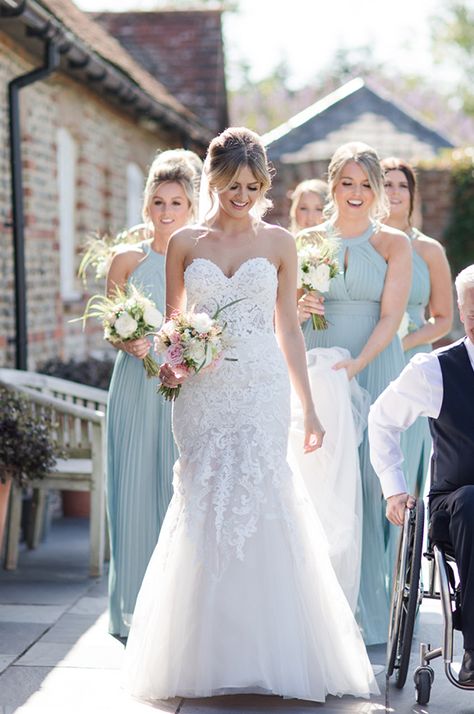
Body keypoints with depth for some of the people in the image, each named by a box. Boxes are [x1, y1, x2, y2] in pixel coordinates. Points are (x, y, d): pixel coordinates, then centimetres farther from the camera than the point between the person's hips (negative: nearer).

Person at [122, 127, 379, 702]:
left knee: (260, 501, -7)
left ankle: (269, 651, 3)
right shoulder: (184, 243, 8)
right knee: (205, 508, 0)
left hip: (262, 390, -1)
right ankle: (211, 655, 11)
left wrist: (309, 409, 8)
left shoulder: (278, 242, 7)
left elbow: (289, 329, 9)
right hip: (202, 392, 1)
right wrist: (168, 365, -10)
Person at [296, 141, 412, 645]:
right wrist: (296, 308, -9)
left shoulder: (394, 244, 4)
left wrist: (356, 363, -20)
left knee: (369, 482, -5)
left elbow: (391, 316, -6)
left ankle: (368, 613, 2)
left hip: (373, 370, -1)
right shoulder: (308, 241, 10)